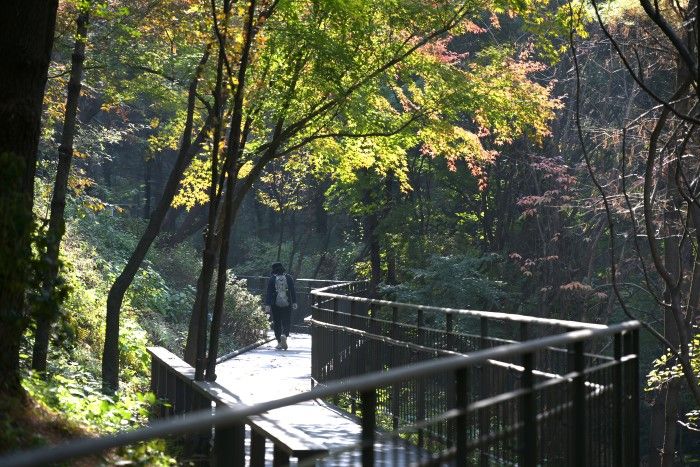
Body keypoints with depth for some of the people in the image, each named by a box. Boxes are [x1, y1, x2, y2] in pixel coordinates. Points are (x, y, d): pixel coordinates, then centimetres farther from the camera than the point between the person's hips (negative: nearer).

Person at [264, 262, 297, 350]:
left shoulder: (271, 279, -2)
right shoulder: (289, 278, 3)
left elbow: (269, 293, -5)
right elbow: (293, 291, 5)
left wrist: (267, 305, -6)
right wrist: (294, 302, 12)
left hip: (275, 304, -1)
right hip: (287, 304, 1)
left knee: (277, 323, 8)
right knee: (286, 322, 5)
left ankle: (279, 343, 7)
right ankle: (284, 335, -24)